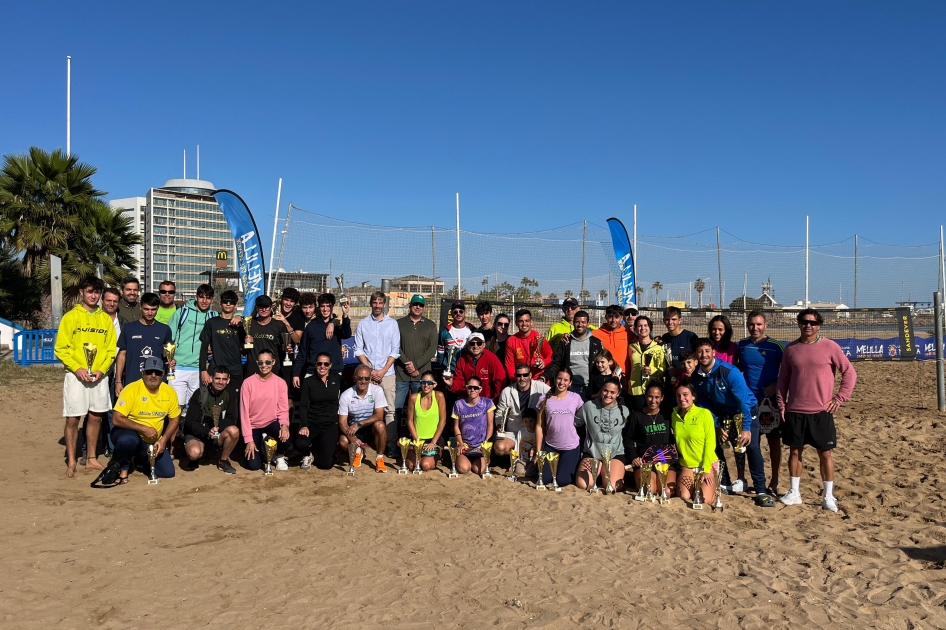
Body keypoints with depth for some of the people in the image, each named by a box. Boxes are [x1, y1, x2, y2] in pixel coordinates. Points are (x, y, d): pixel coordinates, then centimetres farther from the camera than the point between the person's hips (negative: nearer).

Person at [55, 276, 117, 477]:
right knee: (73, 418, -1)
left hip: (100, 376, 3)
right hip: (76, 376, -3)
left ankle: (91, 459, 19)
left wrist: (102, 369, -8)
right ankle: (71, 461, 8)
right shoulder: (70, 317, -1)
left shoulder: (105, 318, 8)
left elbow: (111, 349, 7)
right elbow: (61, 349, -4)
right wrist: (77, 368, -16)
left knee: (96, 416, 9)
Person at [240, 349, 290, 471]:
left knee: (285, 438, -32)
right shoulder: (248, 383, -14)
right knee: (254, 465, -11)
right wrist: (249, 440, -16)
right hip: (253, 425, -1)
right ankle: (259, 445, 25)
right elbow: (244, 412, -12)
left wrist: (284, 425, -30)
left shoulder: (280, 383, -8)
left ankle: (280, 456, 5)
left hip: (271, 422, 1)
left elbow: (283, 409, -8)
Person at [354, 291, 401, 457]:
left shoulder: (392, 324, 6)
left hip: (387, 373, -1)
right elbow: (358, 350, 5)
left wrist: (383, 370, -5)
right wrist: (370, 370, -5)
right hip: (367, 373, 1)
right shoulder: (363, 324, 7)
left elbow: (395, 351, 3)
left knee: (389, 409, -5)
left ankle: (391, 445, -5)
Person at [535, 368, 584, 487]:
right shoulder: (545, 399, -3)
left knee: (562, 481, -6)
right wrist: (538, 451, -2)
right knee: (544, 479, -4)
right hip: (550, 446, 2)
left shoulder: (576, 398, -5)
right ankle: (556, 466, 29)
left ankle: (573, 468, 27)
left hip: (571, 447, -1)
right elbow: (539, 426, -1)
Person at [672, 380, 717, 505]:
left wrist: (706, 470, -13)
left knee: (703, 499, -19)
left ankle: (713, 487, 15)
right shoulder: (674, 415, 3)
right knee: (684, 496, -18)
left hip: (707, 464, -3)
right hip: (686, 465, 4)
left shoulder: (704, 414, -12)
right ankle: (695, 485, 16)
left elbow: (710, 443, -12)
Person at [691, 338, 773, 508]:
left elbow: (744, 400, -27)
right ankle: (724, 484, 15)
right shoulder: (697, 377, -12)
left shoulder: (729, 372, -28)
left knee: (751, 447, -18)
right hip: (722, 413, 5)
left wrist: (745, 428, -29)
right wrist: (717, 426, -8)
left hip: (746, 410, -5)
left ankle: (761, 491, -12)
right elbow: (704, 404, -2)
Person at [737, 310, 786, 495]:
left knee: (774, 440, 4)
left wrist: (777, 384, -15)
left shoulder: (775, 346, -8)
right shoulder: (742, 345, 4)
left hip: (769, 399, -4)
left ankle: (774, 482, 14)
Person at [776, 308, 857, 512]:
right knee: (794, 451, 9)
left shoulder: (830, 347, -3)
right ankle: (794, 493, 20)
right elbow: (783, 378, 11)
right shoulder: (791, 348, 6)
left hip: (821, 412, -3)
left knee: (825, 453, 3)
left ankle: (828, 496, 14)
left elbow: (850, 373, 0)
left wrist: (840, 397, -5)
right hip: (794, 411, 3)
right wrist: (781, 404, 6)